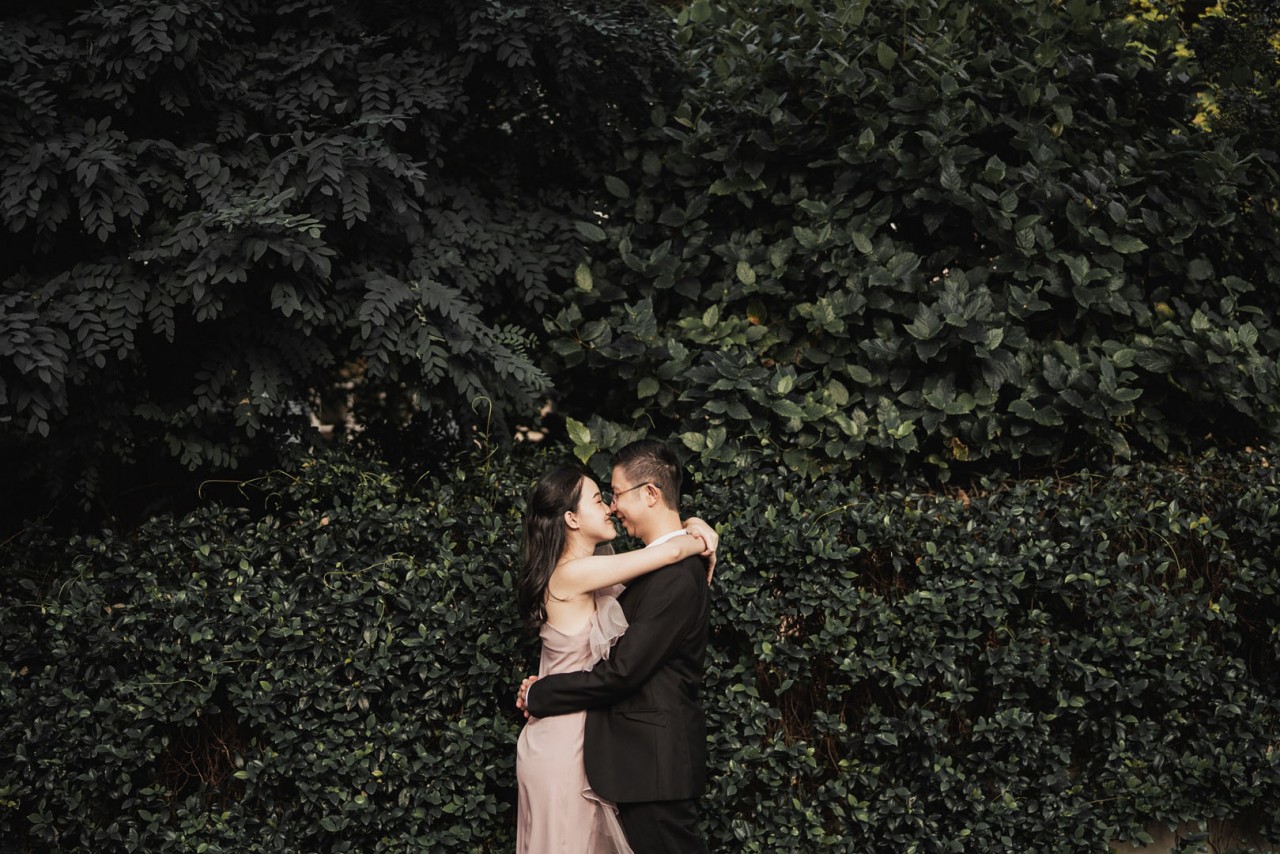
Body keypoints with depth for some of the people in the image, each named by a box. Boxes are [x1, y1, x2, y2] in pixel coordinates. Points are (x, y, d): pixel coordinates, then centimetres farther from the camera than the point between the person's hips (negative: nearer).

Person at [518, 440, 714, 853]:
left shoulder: (676, 577, -21)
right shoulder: (664, 566, 11)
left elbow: (620, 672, -22)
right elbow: (626, 653, 12)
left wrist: (538, 695, -10)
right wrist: (547, 685, -1)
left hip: (654, 762, -10)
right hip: (645, 757, 10)